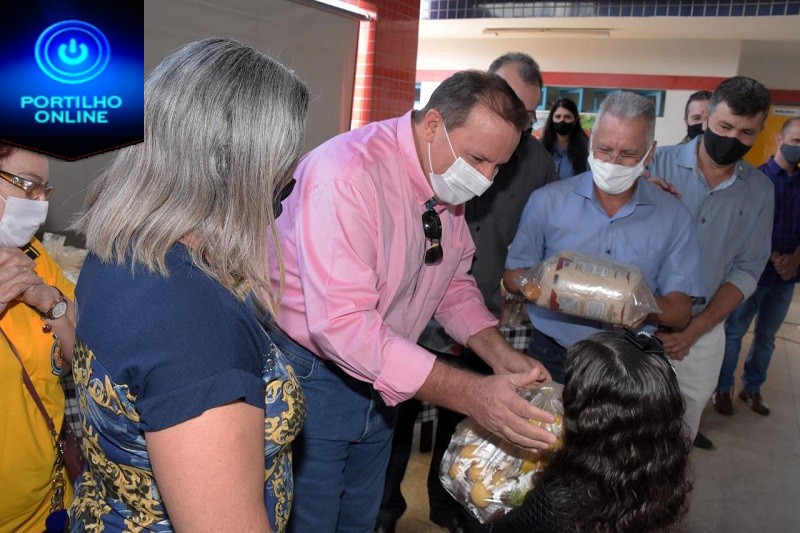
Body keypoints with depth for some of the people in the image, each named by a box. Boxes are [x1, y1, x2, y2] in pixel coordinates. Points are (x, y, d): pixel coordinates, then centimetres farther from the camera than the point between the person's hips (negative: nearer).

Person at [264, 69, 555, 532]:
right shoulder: (347, 173, -28)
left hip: (379, 384, 7)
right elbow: (342, 324, -34)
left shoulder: (450, 182, -2)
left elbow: (453, 283, 8)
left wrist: (499, 354, -9)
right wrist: (473, 394, -35)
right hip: (312, 375, -7)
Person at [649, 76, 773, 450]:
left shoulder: (759, 190, 2)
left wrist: (694, 331, -9)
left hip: (704, 331, 3)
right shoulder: (658, 164, -9)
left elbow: (746, 271, 2)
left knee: (683, 427, 15)